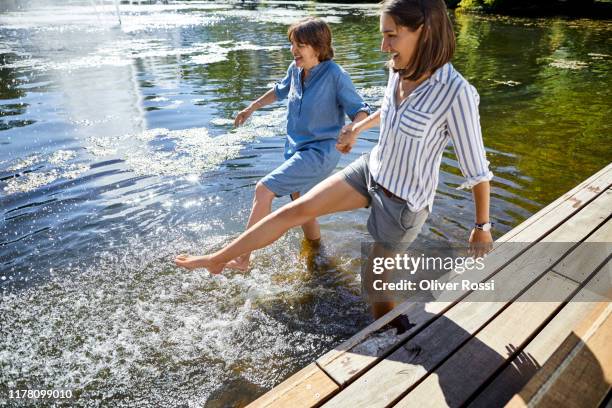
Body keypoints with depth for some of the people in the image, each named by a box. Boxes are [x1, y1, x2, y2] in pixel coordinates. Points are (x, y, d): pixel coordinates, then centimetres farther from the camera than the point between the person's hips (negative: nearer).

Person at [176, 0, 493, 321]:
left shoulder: (456, 93, -26)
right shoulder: (399, 70, -6)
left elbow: (477, 169, -16)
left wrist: (482, 226, -6)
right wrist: (357, 128, 29)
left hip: (403, 203, -6)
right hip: (372, 170, 6)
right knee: (297, 209, -2)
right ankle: (219, 259, 11)